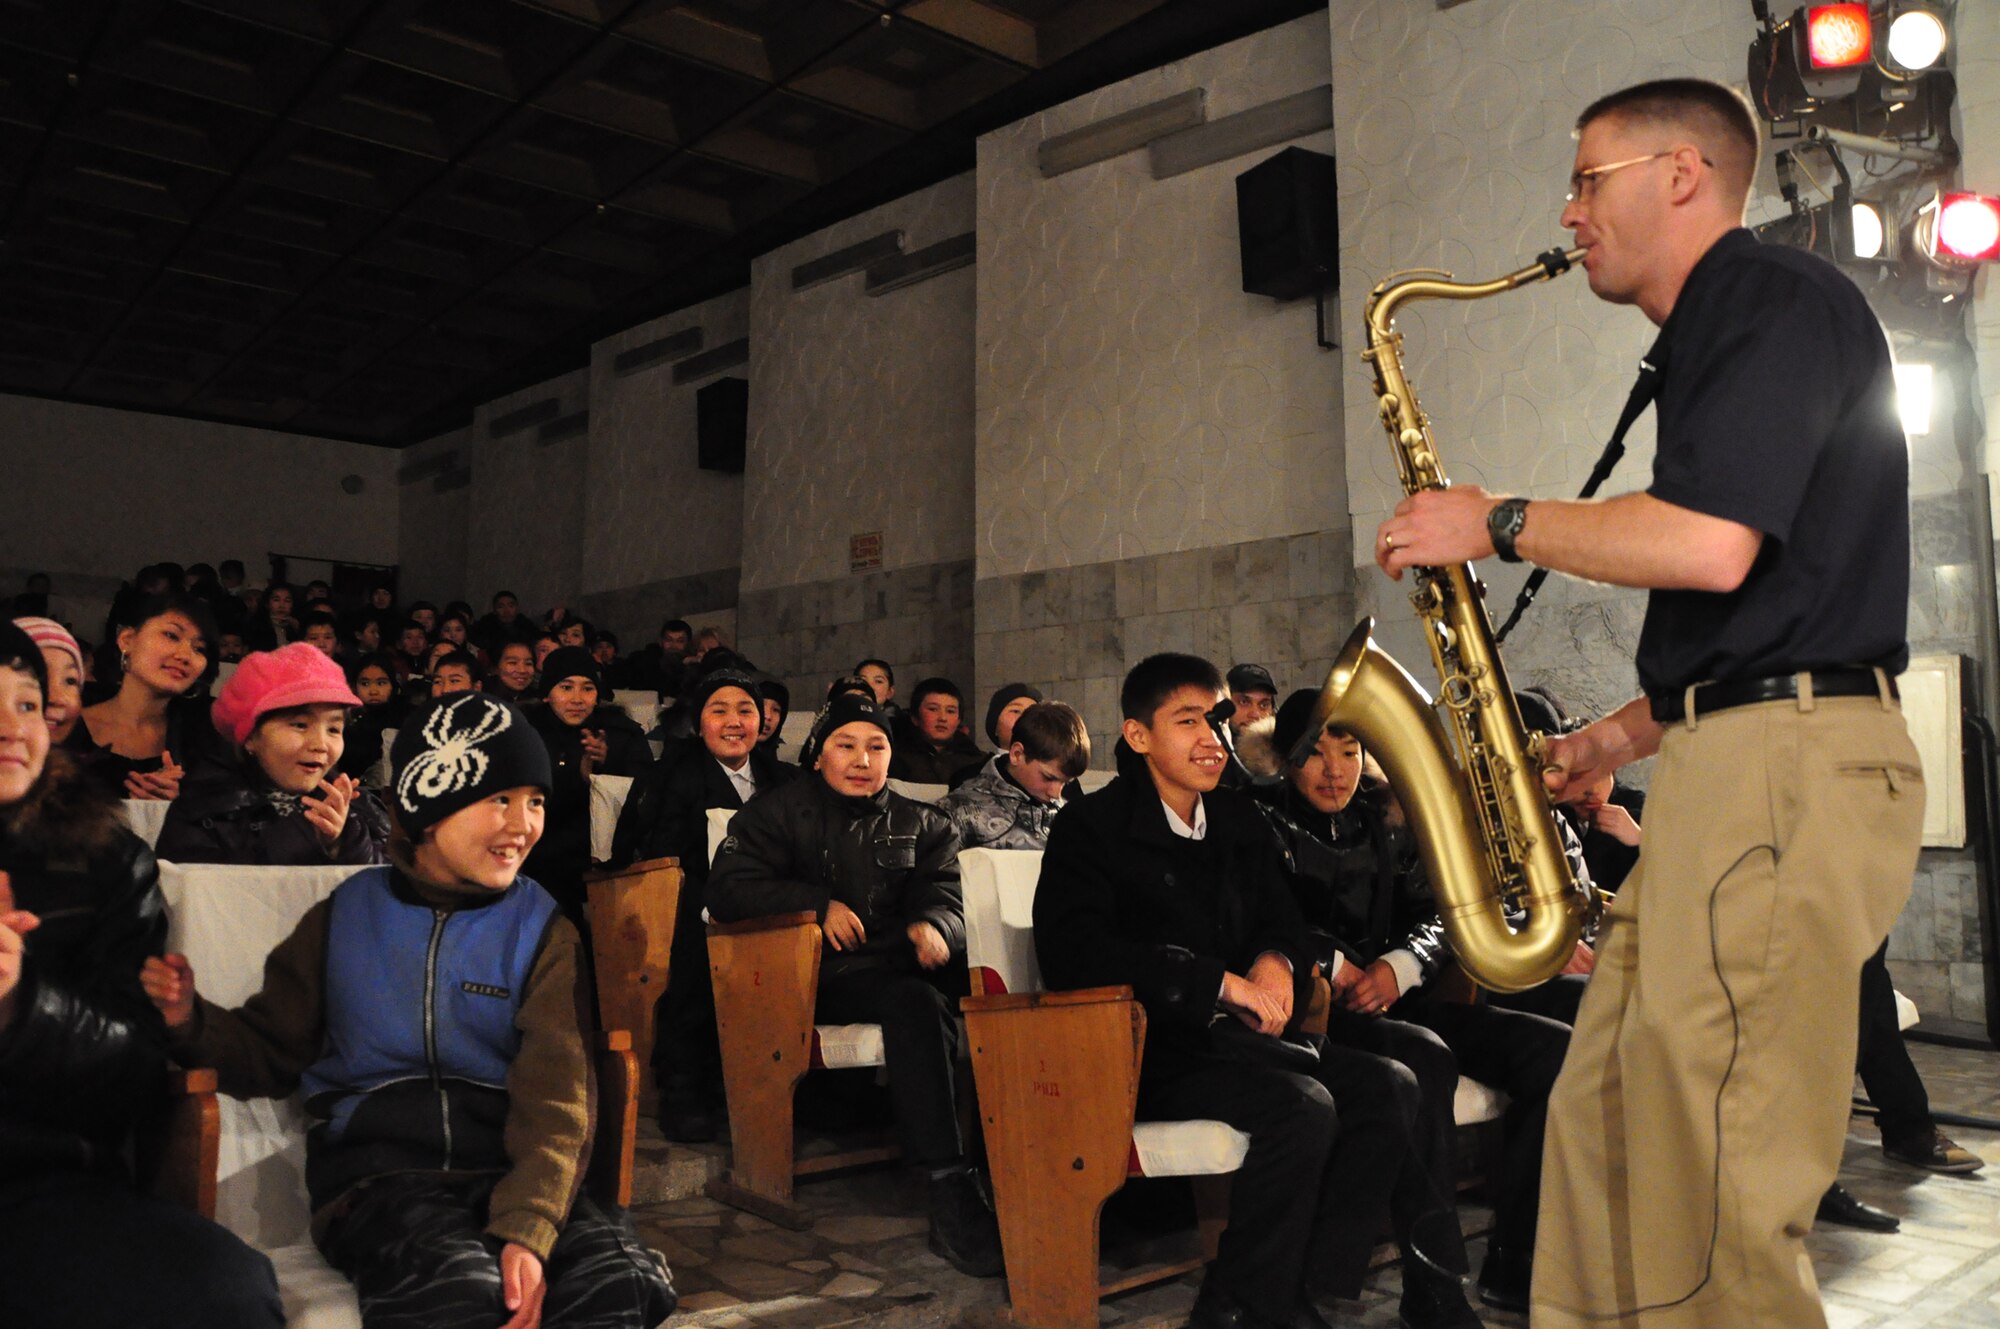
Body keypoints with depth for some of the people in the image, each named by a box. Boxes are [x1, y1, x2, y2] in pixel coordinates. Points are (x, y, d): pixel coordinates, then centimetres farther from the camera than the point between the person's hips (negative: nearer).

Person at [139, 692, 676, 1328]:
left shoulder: (543, 931, 5)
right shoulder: (347, 916, 10)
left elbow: (555, 1096, -4)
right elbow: (270, 1052, 17)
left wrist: (525, 1229, -20)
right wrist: (191, 1021, -5)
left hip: (508, 1168, 1)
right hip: (376, 1166, 0)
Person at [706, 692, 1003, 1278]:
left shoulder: (921, 826, 24)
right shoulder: (778, 812, 16)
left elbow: (943, 897, 10)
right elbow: (727, 889, 3)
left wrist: (932, 924, -16)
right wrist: (818, 904, -10)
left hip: (902, 961, 4)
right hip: (826, 977, -4)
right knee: (916, 1002, -36)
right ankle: (950, 1194, -40)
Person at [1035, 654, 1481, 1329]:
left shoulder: (1241, 823, 15)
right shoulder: (1092, 827, -5)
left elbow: (1284, 924, 21)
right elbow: (1069, 951, -18)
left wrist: (1276, 960, -6)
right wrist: (1217, 980, -21)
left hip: (1237, 1036, 7)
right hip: (1150, 1050, -6)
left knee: (1390, 1086, -14)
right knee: (1302, 1104, -27)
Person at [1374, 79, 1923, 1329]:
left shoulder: (1780, 298, -5)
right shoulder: (1714, 339, 24)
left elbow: (1711, 547, -21)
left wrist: (1500, 522, -7)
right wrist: (1631, 731, 16)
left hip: (1788, 764, -10)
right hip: (1733, 762, 10)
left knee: (1710, 1196, -7)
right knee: (1604, 1121, 11)